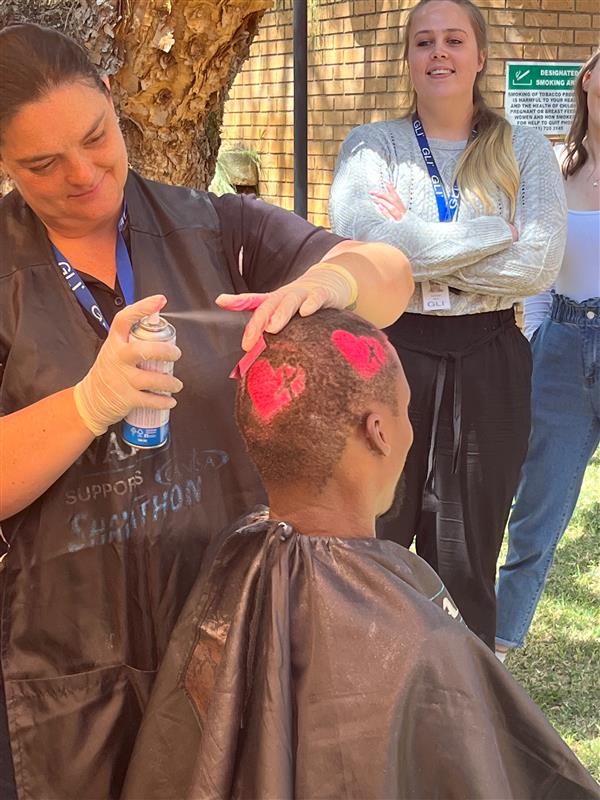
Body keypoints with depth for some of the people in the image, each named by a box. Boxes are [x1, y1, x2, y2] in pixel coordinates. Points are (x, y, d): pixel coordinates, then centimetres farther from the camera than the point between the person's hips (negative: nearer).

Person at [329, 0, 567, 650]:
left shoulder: (524, 151, 7)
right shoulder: (372, 145, 5)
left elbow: (540, 266, -8)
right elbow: (357, 233, -16)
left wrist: (417, 254, -11)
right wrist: (494, 234, -12)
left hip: (487, 364, 1)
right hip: (388, 354, 0)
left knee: (466, 565, 9)